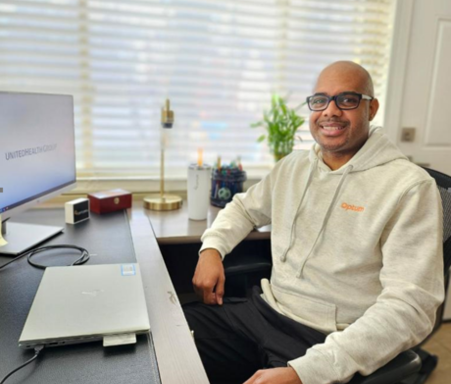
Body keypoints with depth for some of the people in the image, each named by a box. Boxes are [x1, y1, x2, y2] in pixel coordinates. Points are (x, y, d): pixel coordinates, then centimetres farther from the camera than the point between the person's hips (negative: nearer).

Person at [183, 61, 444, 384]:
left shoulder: (410, 187, -12)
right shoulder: (294, 165, 8)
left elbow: (409, 306, -19)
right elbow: (246, 207, 22)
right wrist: (212, 248, 1)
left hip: (330, 343, -5)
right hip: (262, 312, 6)